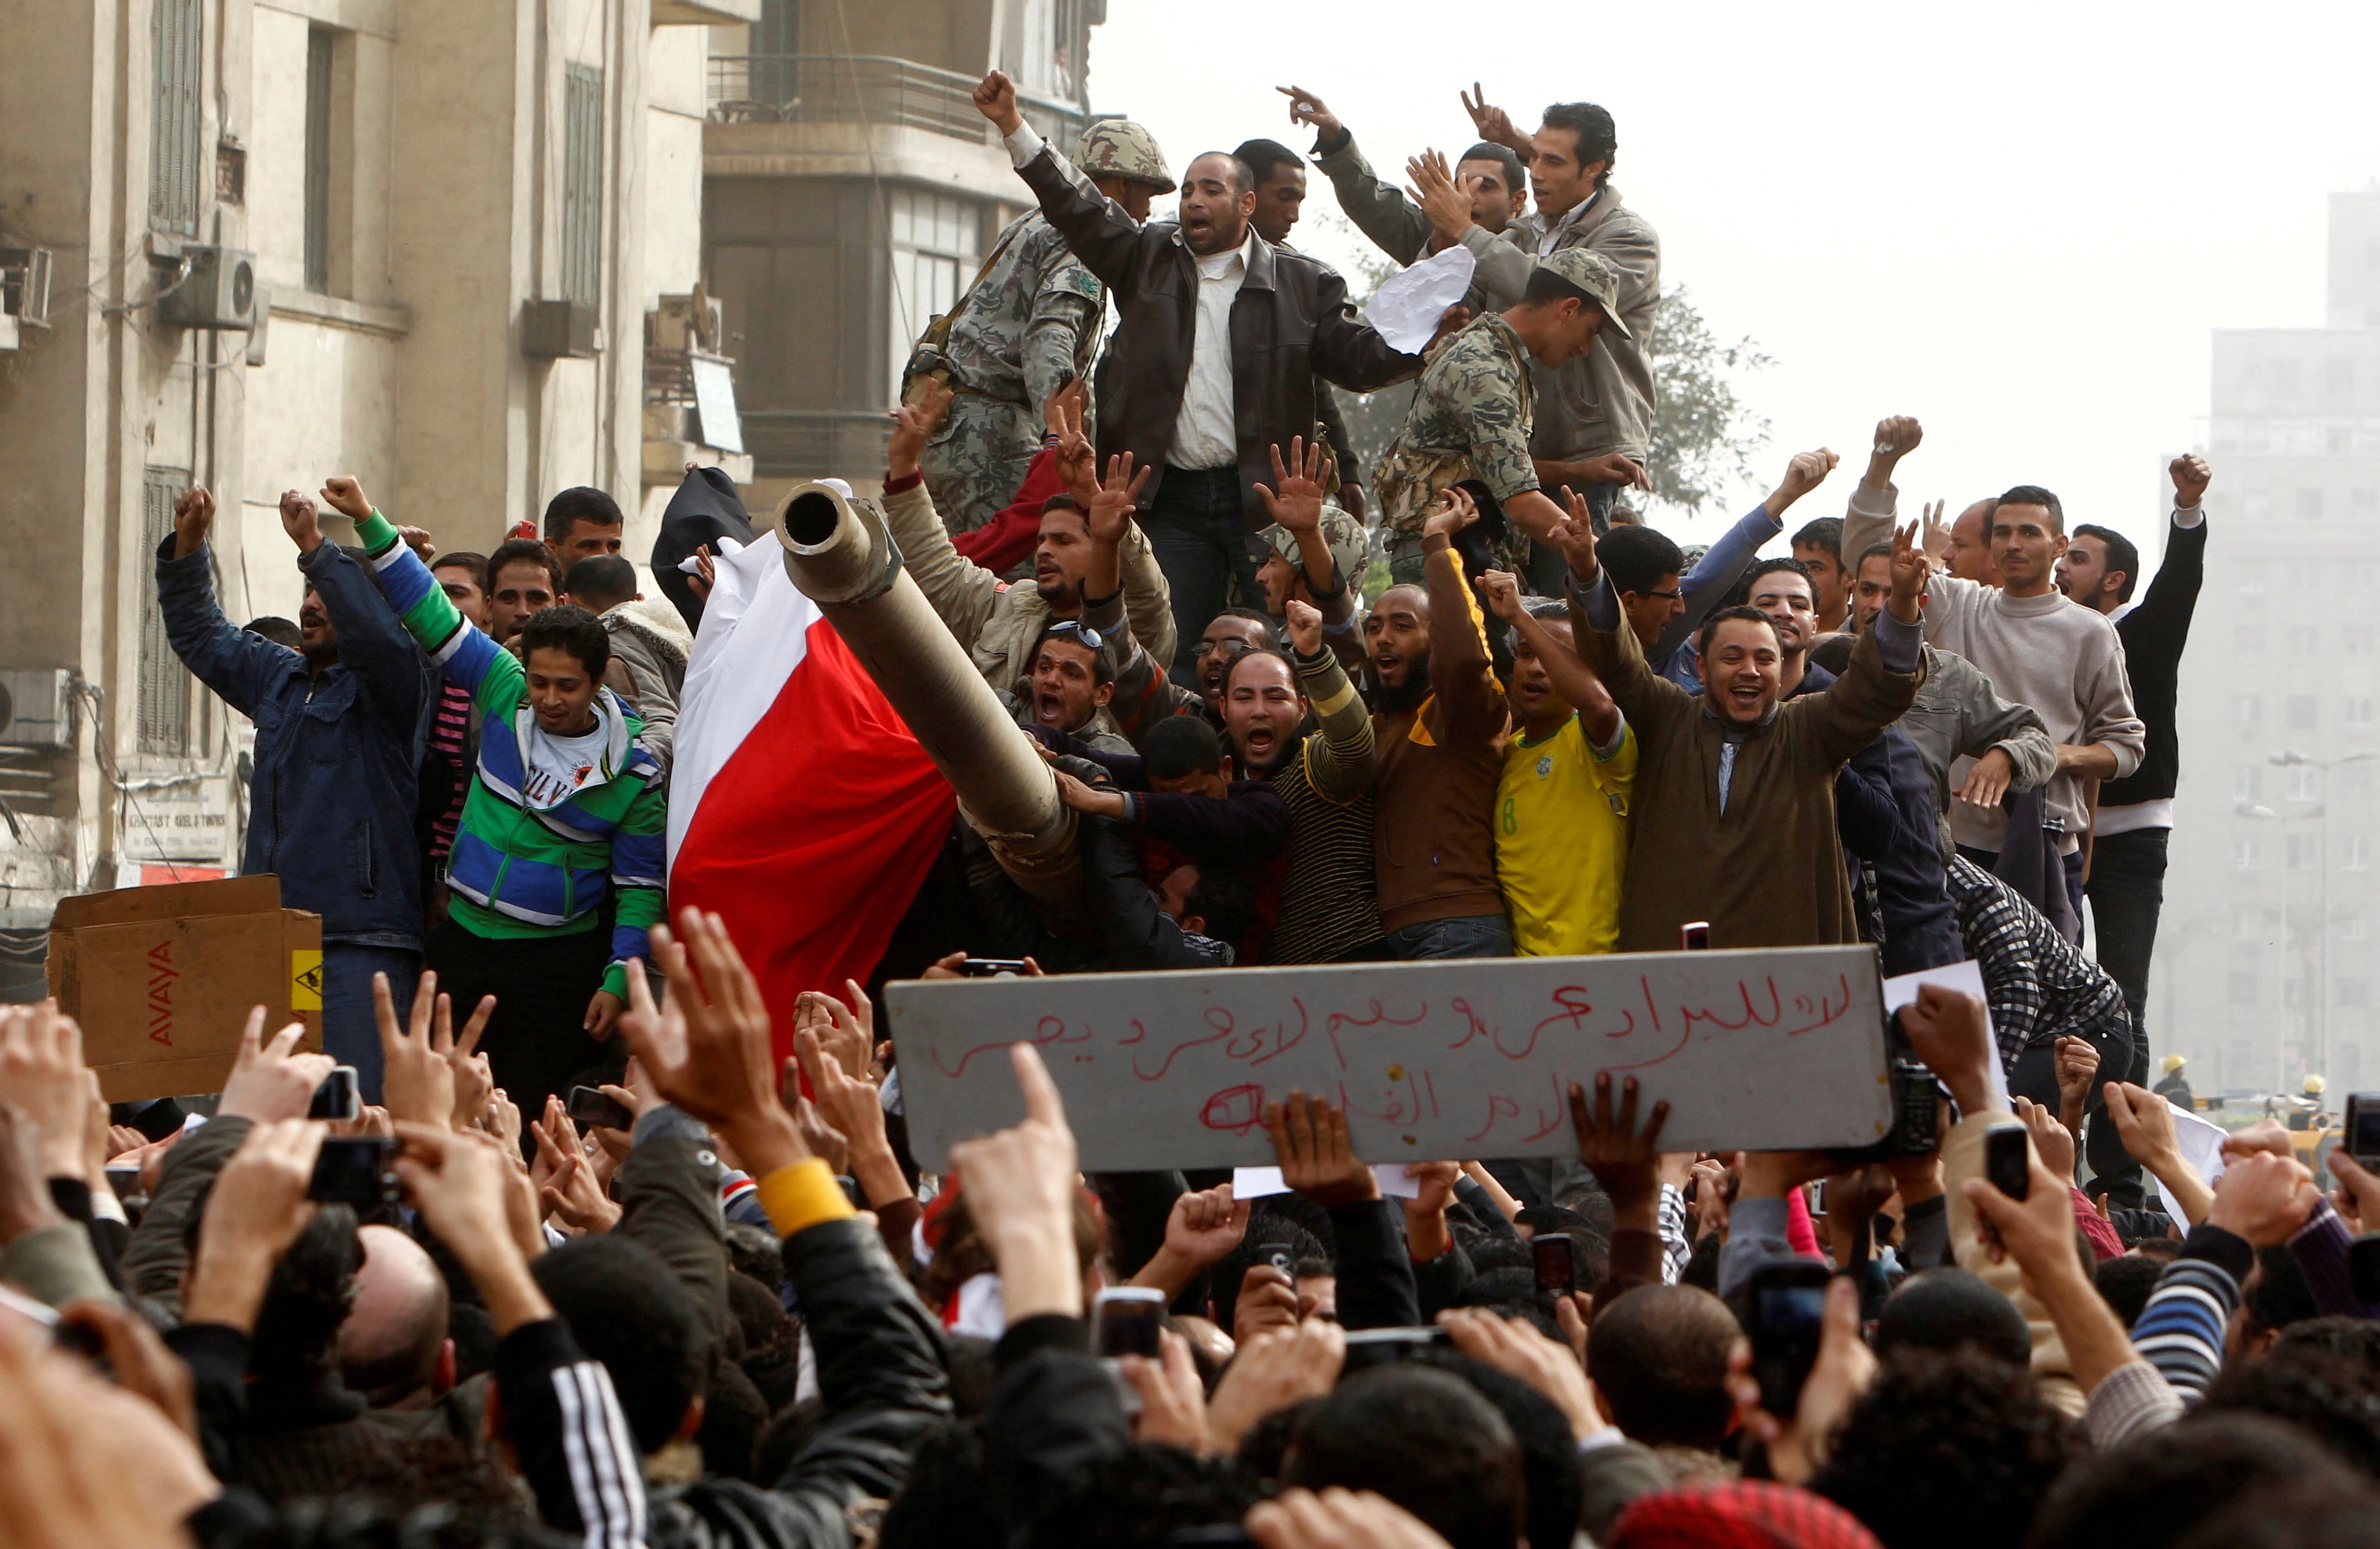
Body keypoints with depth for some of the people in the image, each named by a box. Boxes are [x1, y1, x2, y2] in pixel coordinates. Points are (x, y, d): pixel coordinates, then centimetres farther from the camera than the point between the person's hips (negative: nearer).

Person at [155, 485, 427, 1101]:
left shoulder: (384, 683, -2)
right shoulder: (277, 677, 21)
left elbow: (378, 634, -24)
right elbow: (200, 636, 30)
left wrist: (316, 549, -27)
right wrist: (187, 550, 16)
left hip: (360, 933, -8)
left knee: (356, 1100, -14)